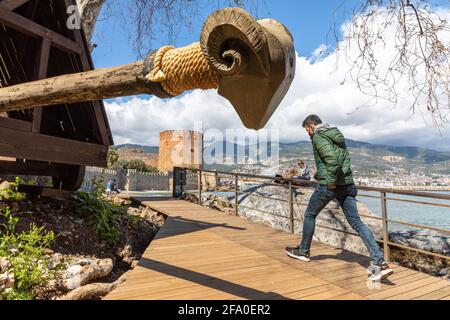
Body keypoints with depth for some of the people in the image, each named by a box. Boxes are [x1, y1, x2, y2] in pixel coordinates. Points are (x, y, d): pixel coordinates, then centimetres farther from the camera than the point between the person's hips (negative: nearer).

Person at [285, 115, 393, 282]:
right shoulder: (337, 135, 19)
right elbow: (345, 158, 19)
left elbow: (332, 159, -24)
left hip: (329, 185, -7)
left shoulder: (318, 137, -8)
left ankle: (303, 251, 28)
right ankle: (380, 263, -3)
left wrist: (331, 181, -16)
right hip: (347, 184, 8)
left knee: (310, 215, 13)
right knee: (356, 222, 4)